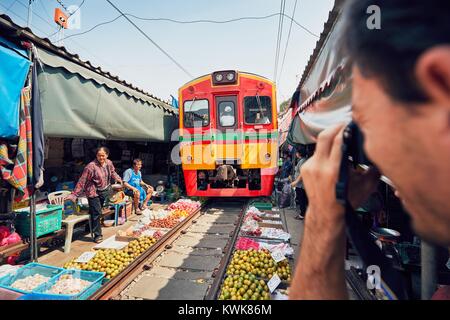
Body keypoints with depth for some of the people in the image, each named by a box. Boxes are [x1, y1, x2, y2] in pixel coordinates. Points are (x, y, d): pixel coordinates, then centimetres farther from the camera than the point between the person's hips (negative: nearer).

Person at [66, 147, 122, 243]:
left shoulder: (109, 163, -3)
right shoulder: (91, 166, -22)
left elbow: (113, 173, 19)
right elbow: (82, 181, -20)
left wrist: (119, 180, 21)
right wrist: (74, 194, -20)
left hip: (105, 190, 6)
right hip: (94, 192, -6)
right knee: (96, 213, -2)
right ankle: (97, 235, 11)